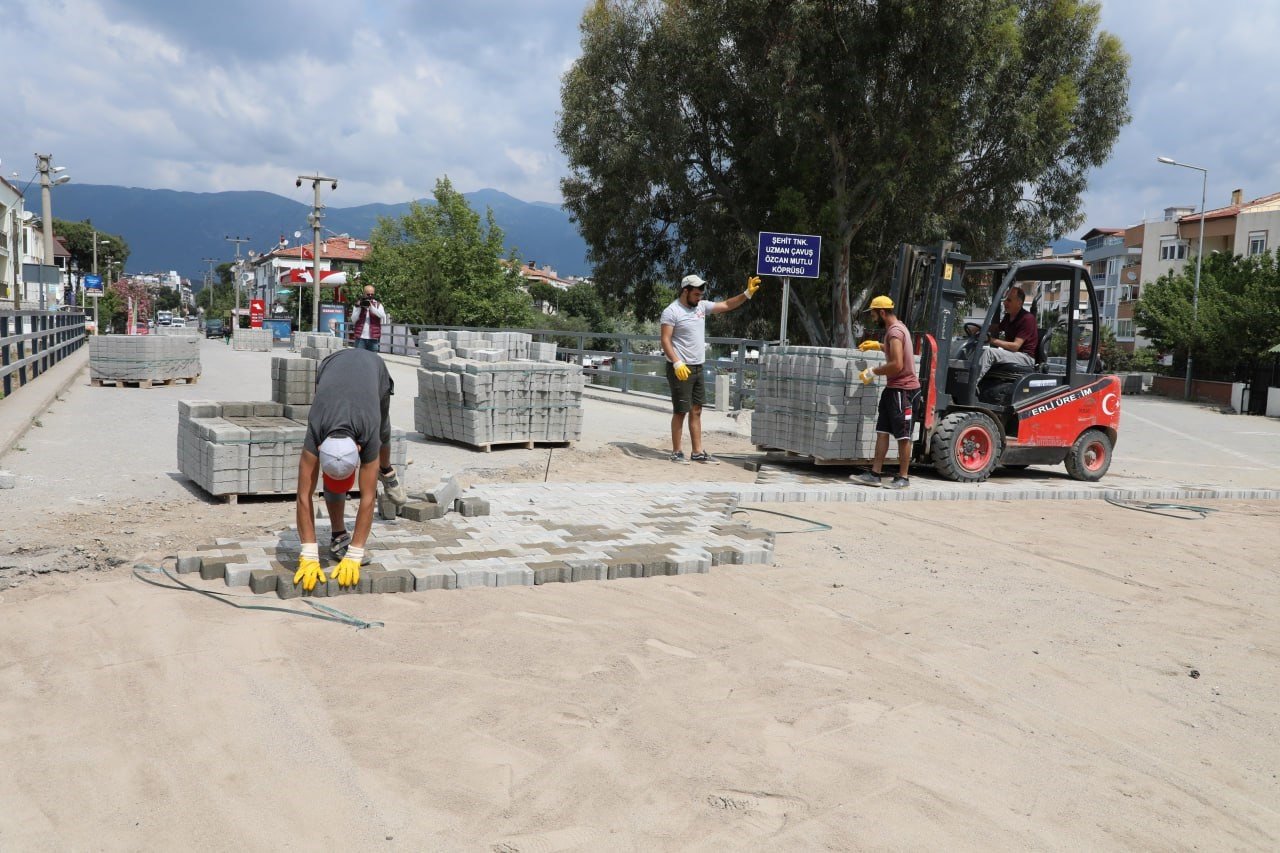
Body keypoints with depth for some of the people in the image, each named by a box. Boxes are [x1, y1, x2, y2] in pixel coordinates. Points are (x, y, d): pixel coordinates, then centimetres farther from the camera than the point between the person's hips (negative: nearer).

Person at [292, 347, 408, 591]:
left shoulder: (367, 435, -41)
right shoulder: (315, 433, -39)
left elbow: (367, 498, -37)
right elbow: (304, 495, -37)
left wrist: (354, 557, -38)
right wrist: (309, 557, -40)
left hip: (373, 368, 0)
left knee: (382, 435, 22)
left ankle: (386, 471, 57)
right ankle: (338, 538, -3)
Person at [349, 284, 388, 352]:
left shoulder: (378, 305, 8)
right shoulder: (358, 304, 10)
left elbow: (382, 315, -12)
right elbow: (353, 320, 1)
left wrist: (371, 306, -19)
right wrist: (358, 308, -9)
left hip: (373, 338, 0)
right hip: (361, 338, 0)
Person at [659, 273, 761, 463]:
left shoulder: (702, 306, 10)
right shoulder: (672, 311, -12)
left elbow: (726, 305, 14)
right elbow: (665, 341, -16)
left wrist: (747, 294, 1)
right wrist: (677, 363, -27)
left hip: (697, 368, 8)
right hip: (680, 369, -8)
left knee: (696, 411, 9)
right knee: (680, 411, -2)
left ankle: (697, 452, 13)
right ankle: (676, 452, 7)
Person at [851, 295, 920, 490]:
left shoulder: (895, 331, -18)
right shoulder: (898, 328, 14)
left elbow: (897, 365, -26)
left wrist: (873, 372, -16)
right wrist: (878, 345, 29)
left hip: (904, 390, -10)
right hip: (894, 388, 10)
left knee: (903, 435, -2)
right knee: (882, 431, 8)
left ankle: (903, 477, 6)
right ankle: (875, 474, 10)